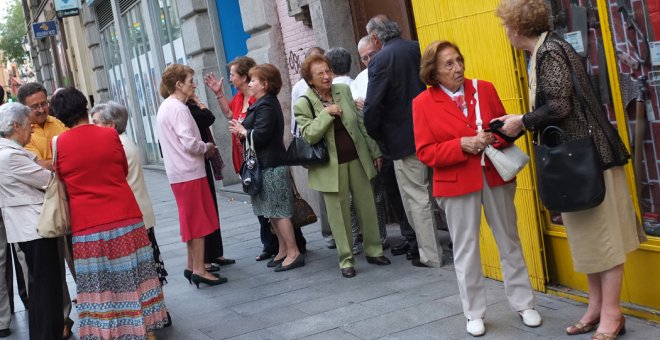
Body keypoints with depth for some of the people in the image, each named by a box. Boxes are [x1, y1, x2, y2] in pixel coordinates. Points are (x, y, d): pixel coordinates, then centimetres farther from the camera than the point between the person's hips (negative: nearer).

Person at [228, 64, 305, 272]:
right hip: (266, 165, 10)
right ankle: (283, 250, 20)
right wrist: (242, 131, -3)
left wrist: (243, 131, -8)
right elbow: (256, 132, 15)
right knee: (273, 212, 13)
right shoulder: (263, 103, 17)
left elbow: (261, 135, -24)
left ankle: (293, 253, -1)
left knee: (278, 212, -6)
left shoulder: (266, 106, -15)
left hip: (271, 167, -10)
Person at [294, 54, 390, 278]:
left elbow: (361, 123, 11)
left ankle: (374, 250, 23)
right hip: (331, 167, -3)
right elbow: (309, 135, -16)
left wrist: (374, 151, 12)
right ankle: (346, 260, 13)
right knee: (339, 213, 2)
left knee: (367, 207, 8)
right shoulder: (303, 104, -5)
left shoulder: (343, 90, 5)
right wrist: (326, 113, -22)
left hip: (357, 159, 4)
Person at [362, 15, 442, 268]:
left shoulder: (380, 60, -14)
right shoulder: (418, 49, 4)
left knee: (416, 198, 3)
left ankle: (430, 255, 9)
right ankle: (428, 244, 29)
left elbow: (372, 106, -17)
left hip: (405, 138, -6)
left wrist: (376, 136, 0)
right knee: (431, 192, 17)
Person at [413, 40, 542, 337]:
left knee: (509, 242, 11)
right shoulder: (423, 103, -5)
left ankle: (523, 304, 25)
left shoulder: (484, 89, 3)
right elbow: (426, 153, -9)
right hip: (456, 184, -2)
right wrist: (462, 145, -21)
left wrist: (493, 138, -14)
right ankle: (474, 313, 20)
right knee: (465, 249, 7)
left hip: (496, 176, 3)